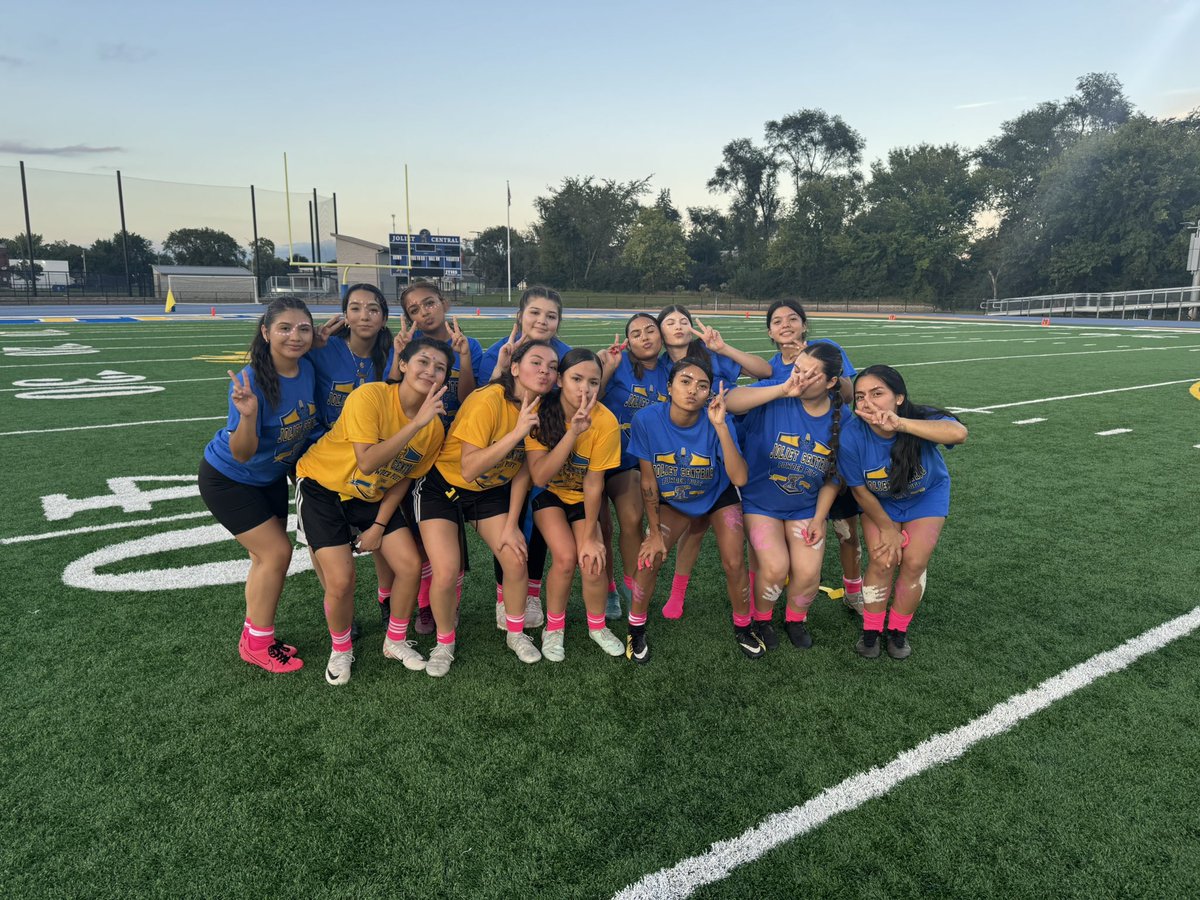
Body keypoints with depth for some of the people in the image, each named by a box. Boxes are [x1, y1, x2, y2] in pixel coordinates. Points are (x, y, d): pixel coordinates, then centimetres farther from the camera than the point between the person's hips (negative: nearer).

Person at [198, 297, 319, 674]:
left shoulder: (308, 369, -13)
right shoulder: (251, 381, -32)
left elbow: (310, 420, 5)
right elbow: (242, 454, -32)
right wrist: (248, 414, -47)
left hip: (272, 476, 7)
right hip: (228, 479, -7)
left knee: (267, 557, 11)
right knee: (277, 552, -8)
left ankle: (254, 636, 28)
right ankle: (258, 645, 10)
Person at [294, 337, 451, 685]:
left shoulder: (435, 425, -11)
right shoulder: (370, 396, -27)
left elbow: (404, 477, 1)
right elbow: (367, 463, -34)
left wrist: (379, 525, -4)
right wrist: (415, 424, -39)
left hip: (371, 497, 5)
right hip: (322, 486, -5)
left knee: (410, 564, -5)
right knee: (341, 580, -14)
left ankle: (396, 641, 21)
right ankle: (340, 650, 17)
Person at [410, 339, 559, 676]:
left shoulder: (538, 408, -10)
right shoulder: (488, 400, -29)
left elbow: (523, 471, -2)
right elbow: (469, 470, -34)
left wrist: (511, 524, -6)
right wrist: (517, 432, -39)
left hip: (492, 491, 5)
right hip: (443, 487, -5)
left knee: (516, 560, -6)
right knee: (446, 572, -16)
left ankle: (516, 633, 21)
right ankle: (444, 643, 13)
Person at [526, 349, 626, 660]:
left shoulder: (606, 422, -25)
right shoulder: (540, 410, -25)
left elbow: (593, 484, -16)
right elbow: (539, 477, -31)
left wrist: (590, 535, -13)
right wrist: (573, 432, -40)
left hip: (583, 497, 1)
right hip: (548, 494, -1)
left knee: (593, 562, -17)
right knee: (566, 557, -21)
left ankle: (597, 626, 14)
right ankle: (553, 627, 7)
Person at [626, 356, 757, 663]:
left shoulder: (714, 421, -29)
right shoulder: (647, 419, -27)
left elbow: (739, 479, -38)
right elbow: (648, 481, -15)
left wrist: (720, 426, -44)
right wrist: (655, 532, -10)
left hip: (718, 497, 0)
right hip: (672, 501, 0)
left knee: (734, 564, -8)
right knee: (649, 558, -14)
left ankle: (743, 628, 21)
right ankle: (636, 630, 11)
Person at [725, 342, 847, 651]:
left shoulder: (842, 420, -9)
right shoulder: (776, 394, -19)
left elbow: (834, 478, 1)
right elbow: (729, 401, -37)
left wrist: (818, 519, -3)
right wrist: (783, 389, -42)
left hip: (806, 507, 3)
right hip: (761, 502, -2)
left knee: (808, 572, -10)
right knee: (775, 567, -17)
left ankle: (795, 619, 25)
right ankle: (761, 618, 16)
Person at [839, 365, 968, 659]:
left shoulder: (919, 419, -34)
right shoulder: (852, 434, -32)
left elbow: (958, 433, -58)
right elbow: (860, 490, -17)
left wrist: (901, 424, -67)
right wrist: (887, 528, -9)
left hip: (926, 496, 0)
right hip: (879, 500, 0)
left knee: (914, 562, -7)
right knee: (882, 560, -10)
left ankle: (898, 631, 17)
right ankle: (871, 630, 14)